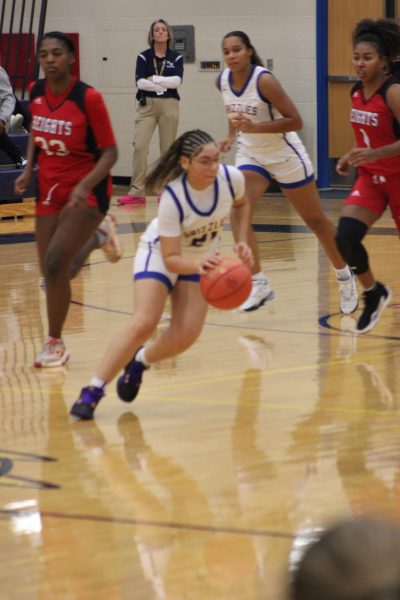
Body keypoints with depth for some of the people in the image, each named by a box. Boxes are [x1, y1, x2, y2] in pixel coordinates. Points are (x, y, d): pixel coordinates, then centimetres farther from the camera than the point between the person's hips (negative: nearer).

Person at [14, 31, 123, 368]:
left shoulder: (88, 98, -19)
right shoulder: (36, 93, -2)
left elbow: (110, 152, -15)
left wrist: (85, 186, -30)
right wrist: (29, 169, 2)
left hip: (86, 192, -6)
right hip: (49, 190, 6)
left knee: (55, 265, -18)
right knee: (53, 273, 9)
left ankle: (55, 343, 1)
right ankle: (96, 235, 39)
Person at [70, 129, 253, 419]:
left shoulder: (231, 178, -24)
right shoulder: (172, 198, -35)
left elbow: (241, 204, 4)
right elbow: (171, 259, -29)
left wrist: (242, 242, -9)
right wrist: (197, 265, -49)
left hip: (203, 258, 4)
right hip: (161, 252, -4)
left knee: (186, 335, -12)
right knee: (143, 324, -23)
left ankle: (139, 362, 18)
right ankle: (93, 390, -13)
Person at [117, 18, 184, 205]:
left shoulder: (176, 58, 6)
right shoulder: (143, 57, 5)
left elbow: (177, 80, -9)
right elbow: (141, 82, -8)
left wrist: (154, 79, -10)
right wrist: (165, 85, -10)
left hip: (169, 104, 1)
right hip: (147, 104, -1)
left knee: (167, 148, 3)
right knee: (139, 146, -11)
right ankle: (137, 192, -12)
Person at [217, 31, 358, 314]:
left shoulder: (264, 80, -25)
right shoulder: (223, 81, -6)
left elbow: (295, 120, -25)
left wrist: (254, 127, -33)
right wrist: (232, 135, 1)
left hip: (285, 155, -5)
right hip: (251, 154, 5)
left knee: (316, 220, 9)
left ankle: (344, 276, 30)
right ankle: (259, 284, -9)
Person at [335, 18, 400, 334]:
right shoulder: (357, 92, 2)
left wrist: (374, 154, -35)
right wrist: (351, 157, 8)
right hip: (370, 178, 6)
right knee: (345, 237, -14)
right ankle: (374, 292, 7)